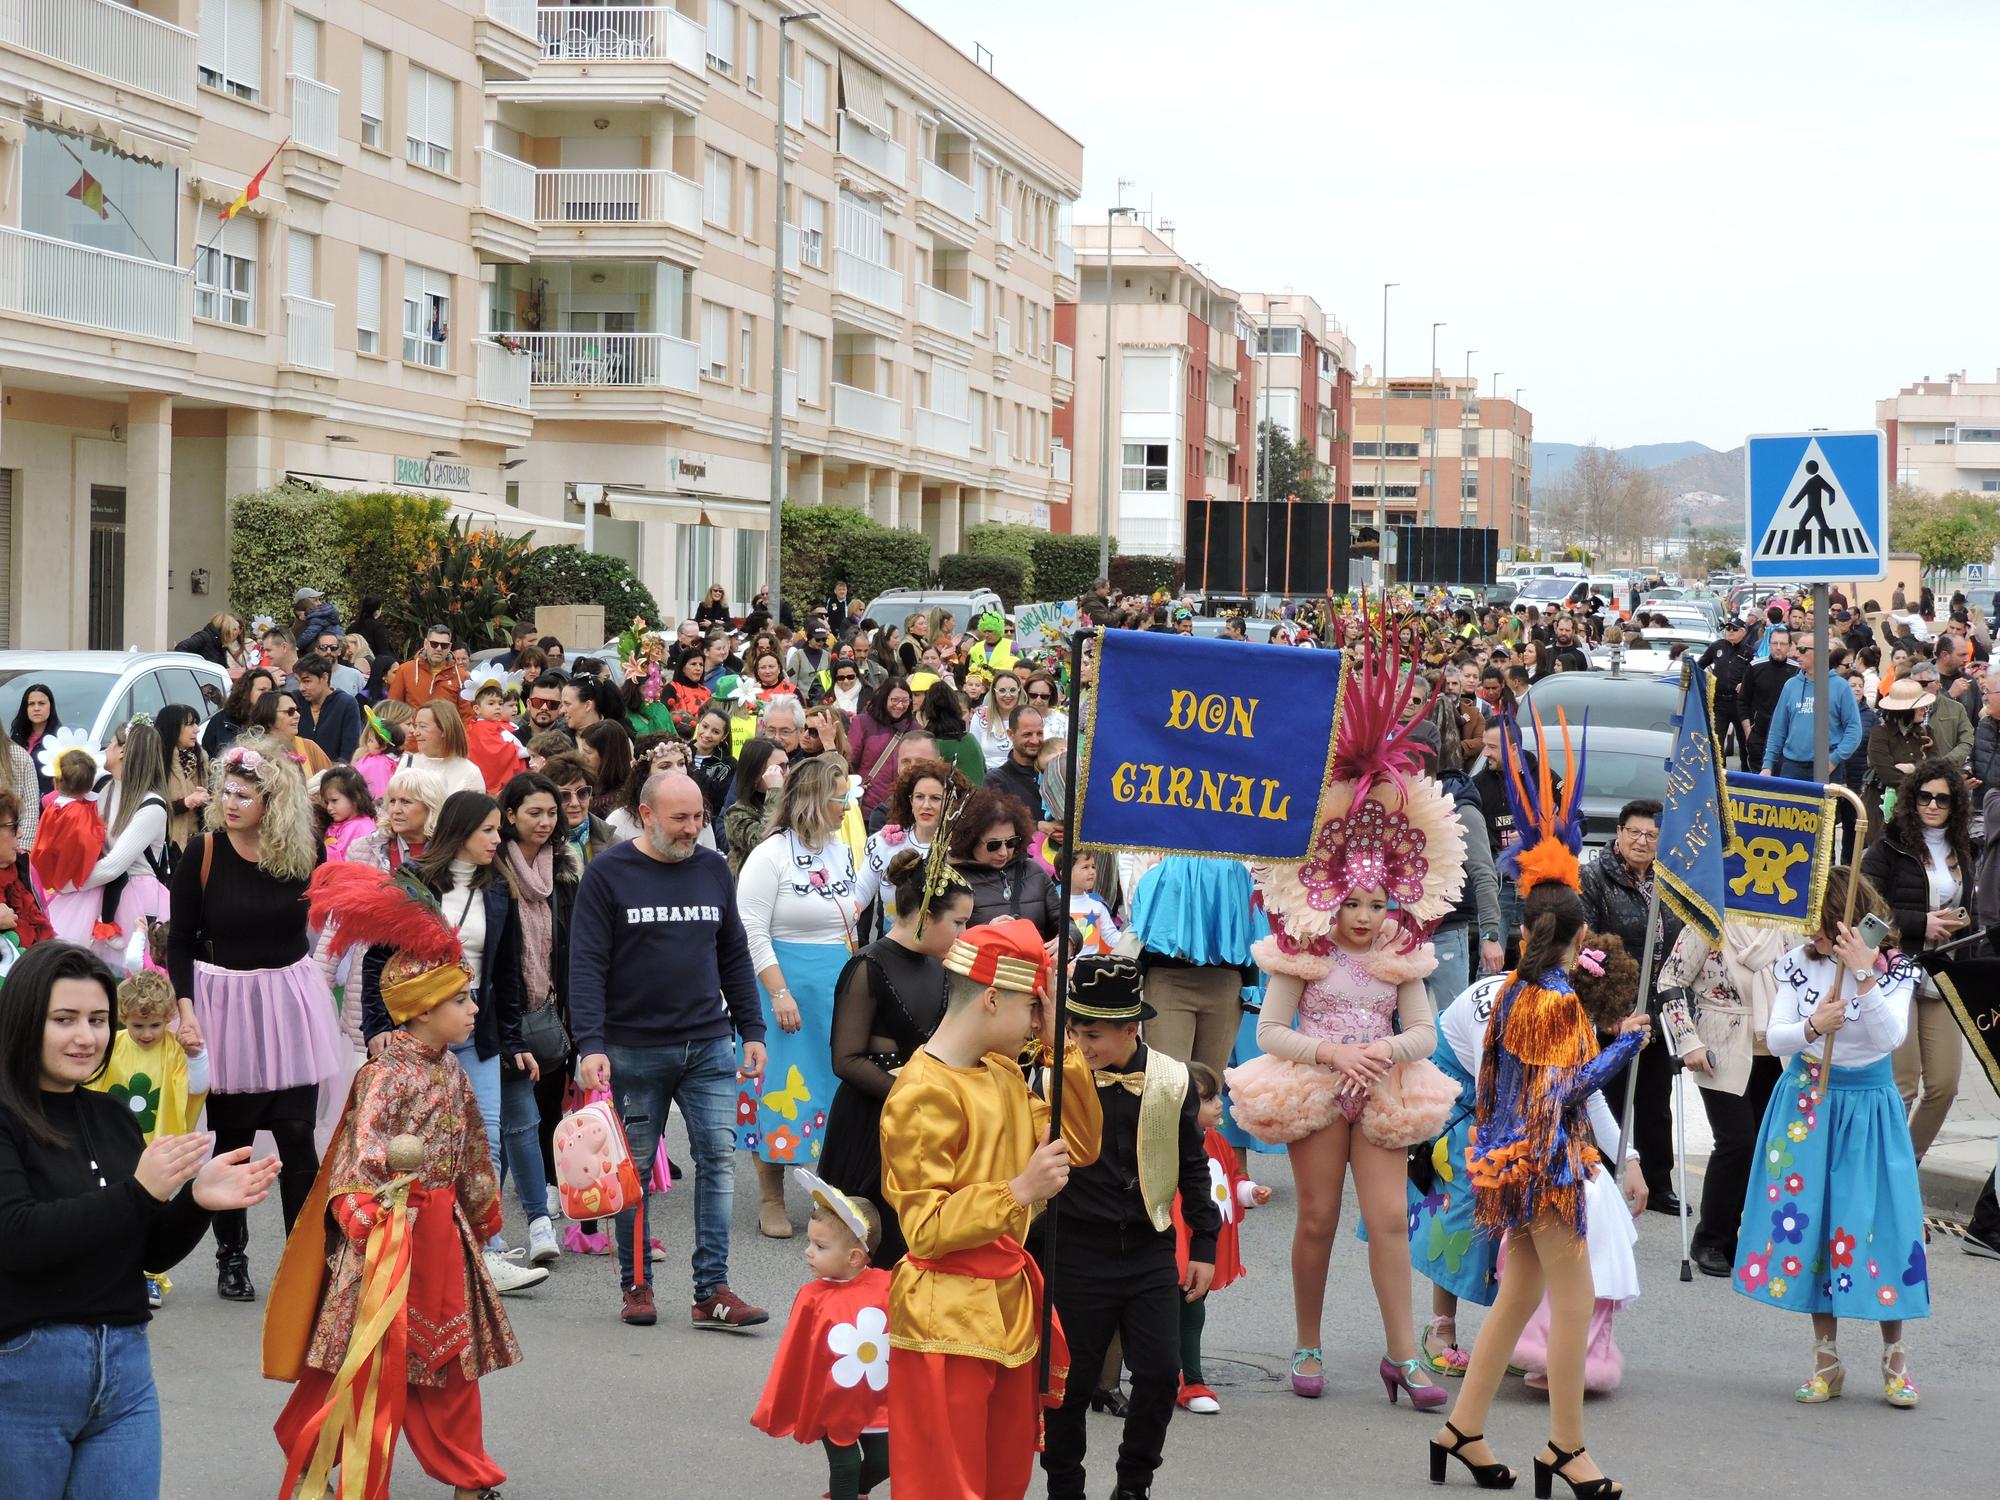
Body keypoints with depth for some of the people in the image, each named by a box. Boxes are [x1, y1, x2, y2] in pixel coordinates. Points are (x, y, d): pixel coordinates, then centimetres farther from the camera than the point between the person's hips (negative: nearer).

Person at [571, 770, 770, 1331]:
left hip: (710, 1046, 3)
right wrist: (590, 1044, -17)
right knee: (634, 1169, 6)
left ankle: (712, 1291, -4)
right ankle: (636, 1285, 19)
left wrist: (752, 1031, 11)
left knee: (718, 1156, -6)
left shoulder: (713, 869, 9)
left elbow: (735, 957, 16)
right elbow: (586, 964, -8)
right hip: (634, 1048, -3)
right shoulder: (608, 873, -4)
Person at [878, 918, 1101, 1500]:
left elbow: (1080, 1146, 12)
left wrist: (1059, 1048, 4)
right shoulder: (924, 1094, -18)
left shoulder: (1005, 1074, 9)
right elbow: (926, 1227, -20)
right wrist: (1019, 1191, -29)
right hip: (948, 1317, -9)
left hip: (1009, 1301, 9)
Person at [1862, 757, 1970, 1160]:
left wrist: (1962, 923, 4)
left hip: (1944, 979, 6)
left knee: (1944, 1085, 2)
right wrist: (1922, 924, -16)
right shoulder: (1888, 847, -4)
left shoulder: (1961, 851, 14)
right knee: (1902, 1085, -6)